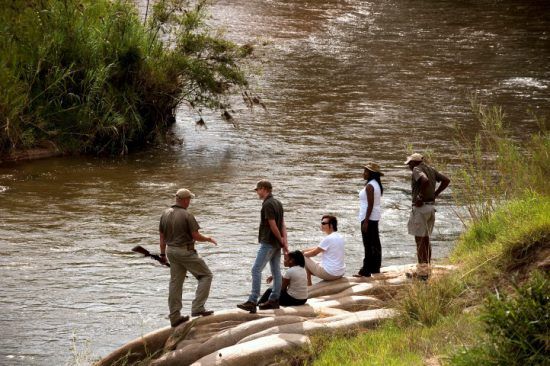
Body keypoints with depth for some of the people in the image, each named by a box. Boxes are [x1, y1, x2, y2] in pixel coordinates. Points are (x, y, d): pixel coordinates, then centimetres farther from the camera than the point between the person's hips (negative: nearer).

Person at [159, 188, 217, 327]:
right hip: (186, 251, -7)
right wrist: (208, 239, 3)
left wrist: (163, 253, 19)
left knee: (175, 283, 11)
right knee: (206, 275, 5)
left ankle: (175, 317, 12)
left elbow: (162, 236, 10)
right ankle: (197, 308, -5)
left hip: (171, 251, 7)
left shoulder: (165, 214, 4)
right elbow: (196, 236, -15)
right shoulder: (187, 215, -16)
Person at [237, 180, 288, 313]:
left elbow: (273, 226, -17)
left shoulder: (267, 205, -17)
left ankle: (252, 302, -15)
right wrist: (284, 241, 4)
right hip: (276, 244, 10)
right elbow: (282, 225, 10)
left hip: (268, 243, -10)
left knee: (256, 270, -10)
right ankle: (274, 300, 15)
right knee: (276, 271, 11)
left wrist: (281, 242, -6)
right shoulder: (278, 203, 13)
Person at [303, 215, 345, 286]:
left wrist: (302, 253, 10)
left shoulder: (328, 239, -19)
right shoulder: (340, 237, 8)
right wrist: (304, 250, 14)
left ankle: (308, 285, 15)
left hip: (329, 274, -9)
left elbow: (314, 253, -8)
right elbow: (318, 248, 16)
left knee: (305, 258, 7)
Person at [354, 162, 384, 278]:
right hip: (375, 216, 10)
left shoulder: (369, 186, -18)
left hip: (369, 216, -10)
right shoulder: (377, 185, 12)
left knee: (369, 245, -7)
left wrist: (366, 221, -21)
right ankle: (375, 269, 20)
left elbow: (370, 205, -21)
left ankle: (366, 271, -6)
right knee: (375, 243, 13)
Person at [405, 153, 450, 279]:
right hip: (431, 207, 9)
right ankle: (426, 269, 18)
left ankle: (422, 272, -4)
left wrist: (420, 196, -21)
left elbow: (425, 180, -32)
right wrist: (435, 194, 10)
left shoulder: (417, 170, -11)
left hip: (420, 207, -9)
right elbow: (446, 180, 11)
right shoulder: (431, 170, 13)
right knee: (426, 239, 15)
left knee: (419, 240, -4)